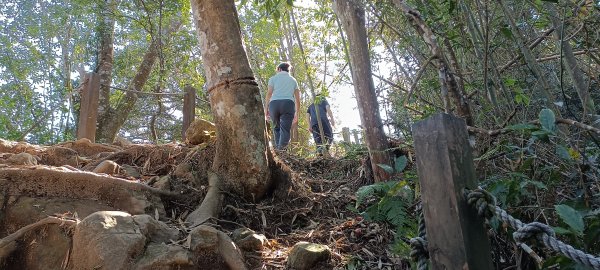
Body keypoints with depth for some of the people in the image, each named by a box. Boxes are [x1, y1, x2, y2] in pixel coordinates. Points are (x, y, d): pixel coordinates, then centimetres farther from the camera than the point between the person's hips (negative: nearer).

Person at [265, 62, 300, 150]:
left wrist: (266, 108, 2)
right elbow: (297, 99, 18)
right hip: (288, 104, 0)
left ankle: (277, 148, 4)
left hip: (274, 103, 0)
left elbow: (269, 93, 3)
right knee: (285, 129, -9)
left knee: (276, 127, 15)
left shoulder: (273, 78, 18)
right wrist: (296, 113, 22)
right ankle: (281, 149, -27)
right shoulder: (293, 80, 24)